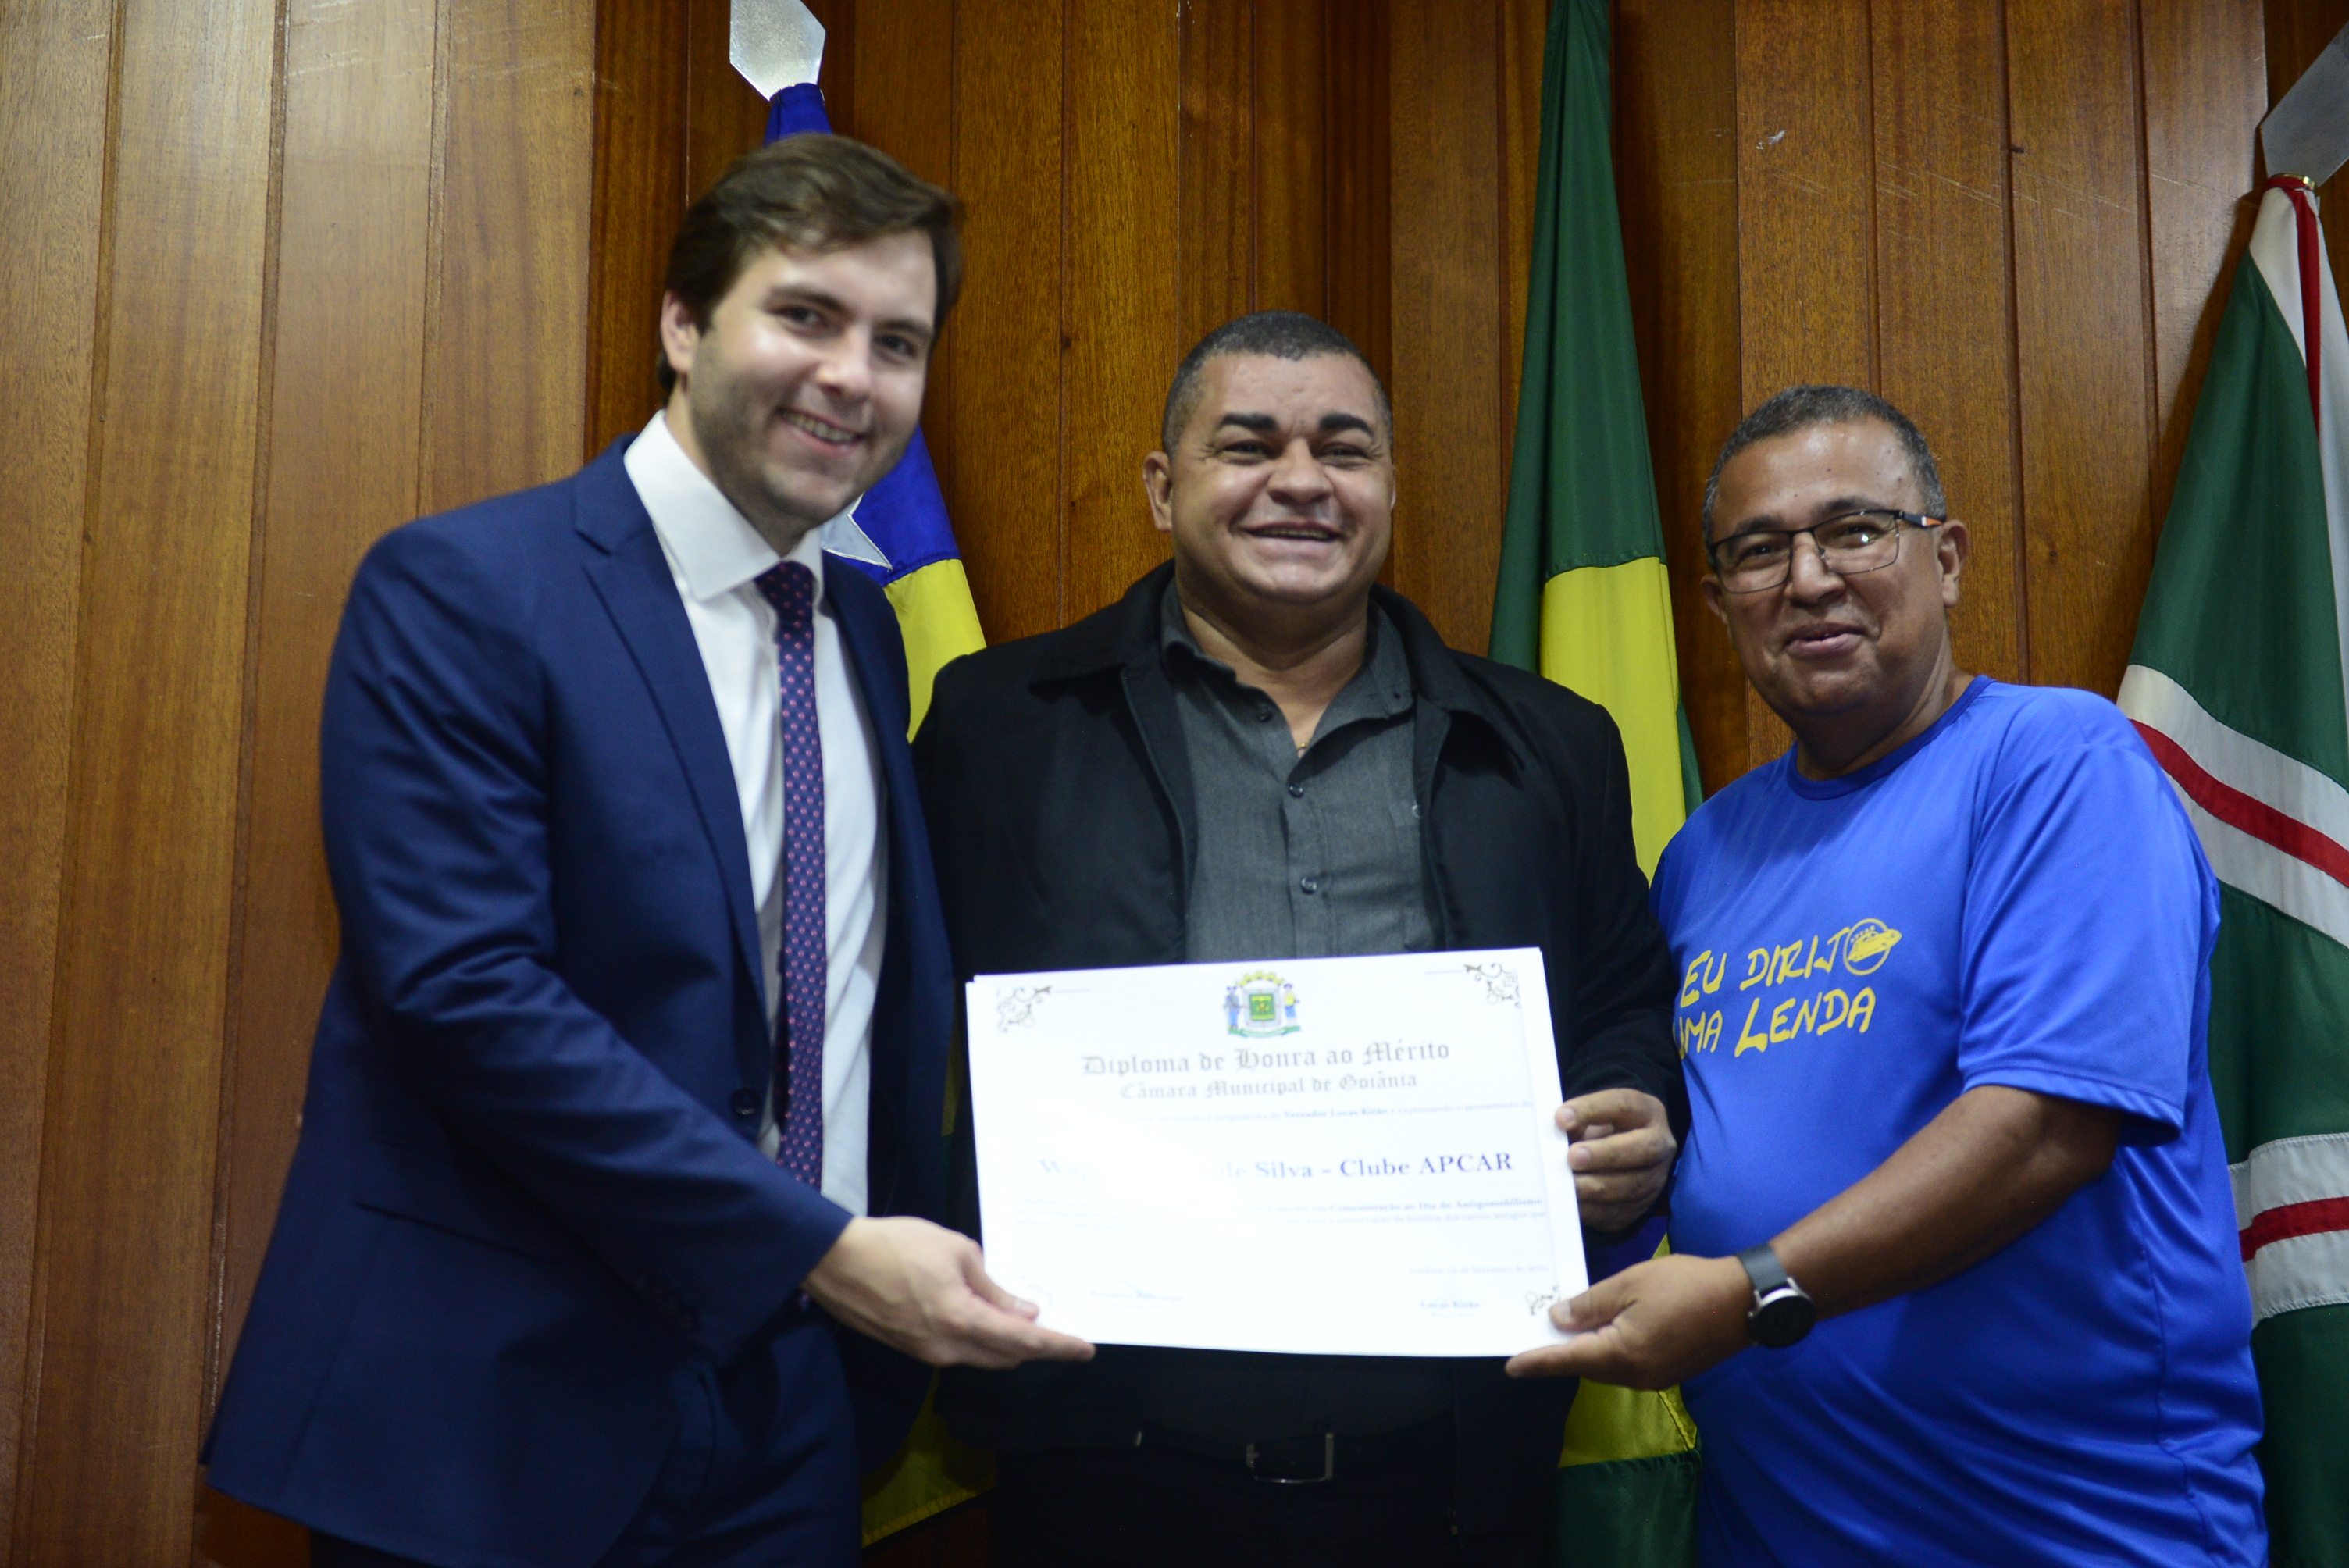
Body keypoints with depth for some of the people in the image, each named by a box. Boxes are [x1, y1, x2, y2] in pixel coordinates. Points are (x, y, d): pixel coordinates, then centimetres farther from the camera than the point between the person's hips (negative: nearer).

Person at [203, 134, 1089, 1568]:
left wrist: (915, 1264, 1)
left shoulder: (868, 632, 9)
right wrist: (817, 1246, -21)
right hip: (504, 1406, -5)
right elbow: (464, 989, -20)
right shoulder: (462, 590, -11)